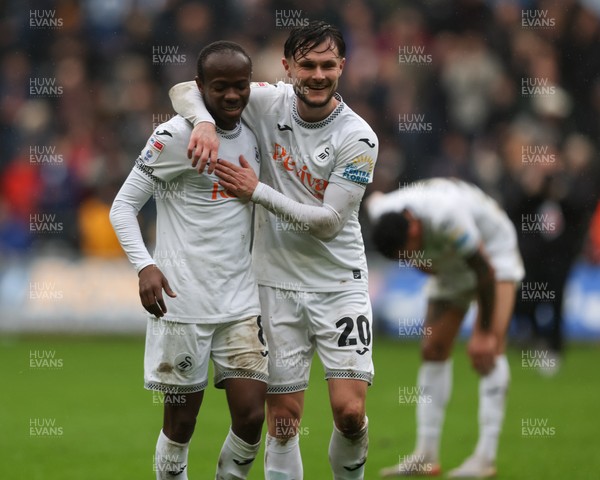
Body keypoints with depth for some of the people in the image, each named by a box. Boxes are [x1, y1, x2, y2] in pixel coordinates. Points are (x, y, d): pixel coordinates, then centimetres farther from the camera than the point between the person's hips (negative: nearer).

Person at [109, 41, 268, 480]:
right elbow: (124, 205, -8)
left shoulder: (252, 137, 9)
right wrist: (145, 265, -22)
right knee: (181, 421, 1)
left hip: (241, 303, 5)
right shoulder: (176, 136, -9)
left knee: (251, 415, -4)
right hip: (183, 304, -5)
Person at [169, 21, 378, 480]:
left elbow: (329, 221, -15)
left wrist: (257, 191, -18)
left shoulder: (358, 137, -12)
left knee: (350, 412, -11)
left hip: (339, 284, -2)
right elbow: (185, 90, 2)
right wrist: (204, 121, -20)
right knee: (283, 420, 1)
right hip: (277, 283, 2)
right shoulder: (270, 103, -4)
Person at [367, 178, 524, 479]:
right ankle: (426, 456, 5)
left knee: (488, 350, -21)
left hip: (494, 253, -7)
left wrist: (485, 333, -23)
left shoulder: (447, 216, -41)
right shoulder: (381, 211, -21)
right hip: (449, 266, 7)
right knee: (433, 349, 1)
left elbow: (485, 272, -31)